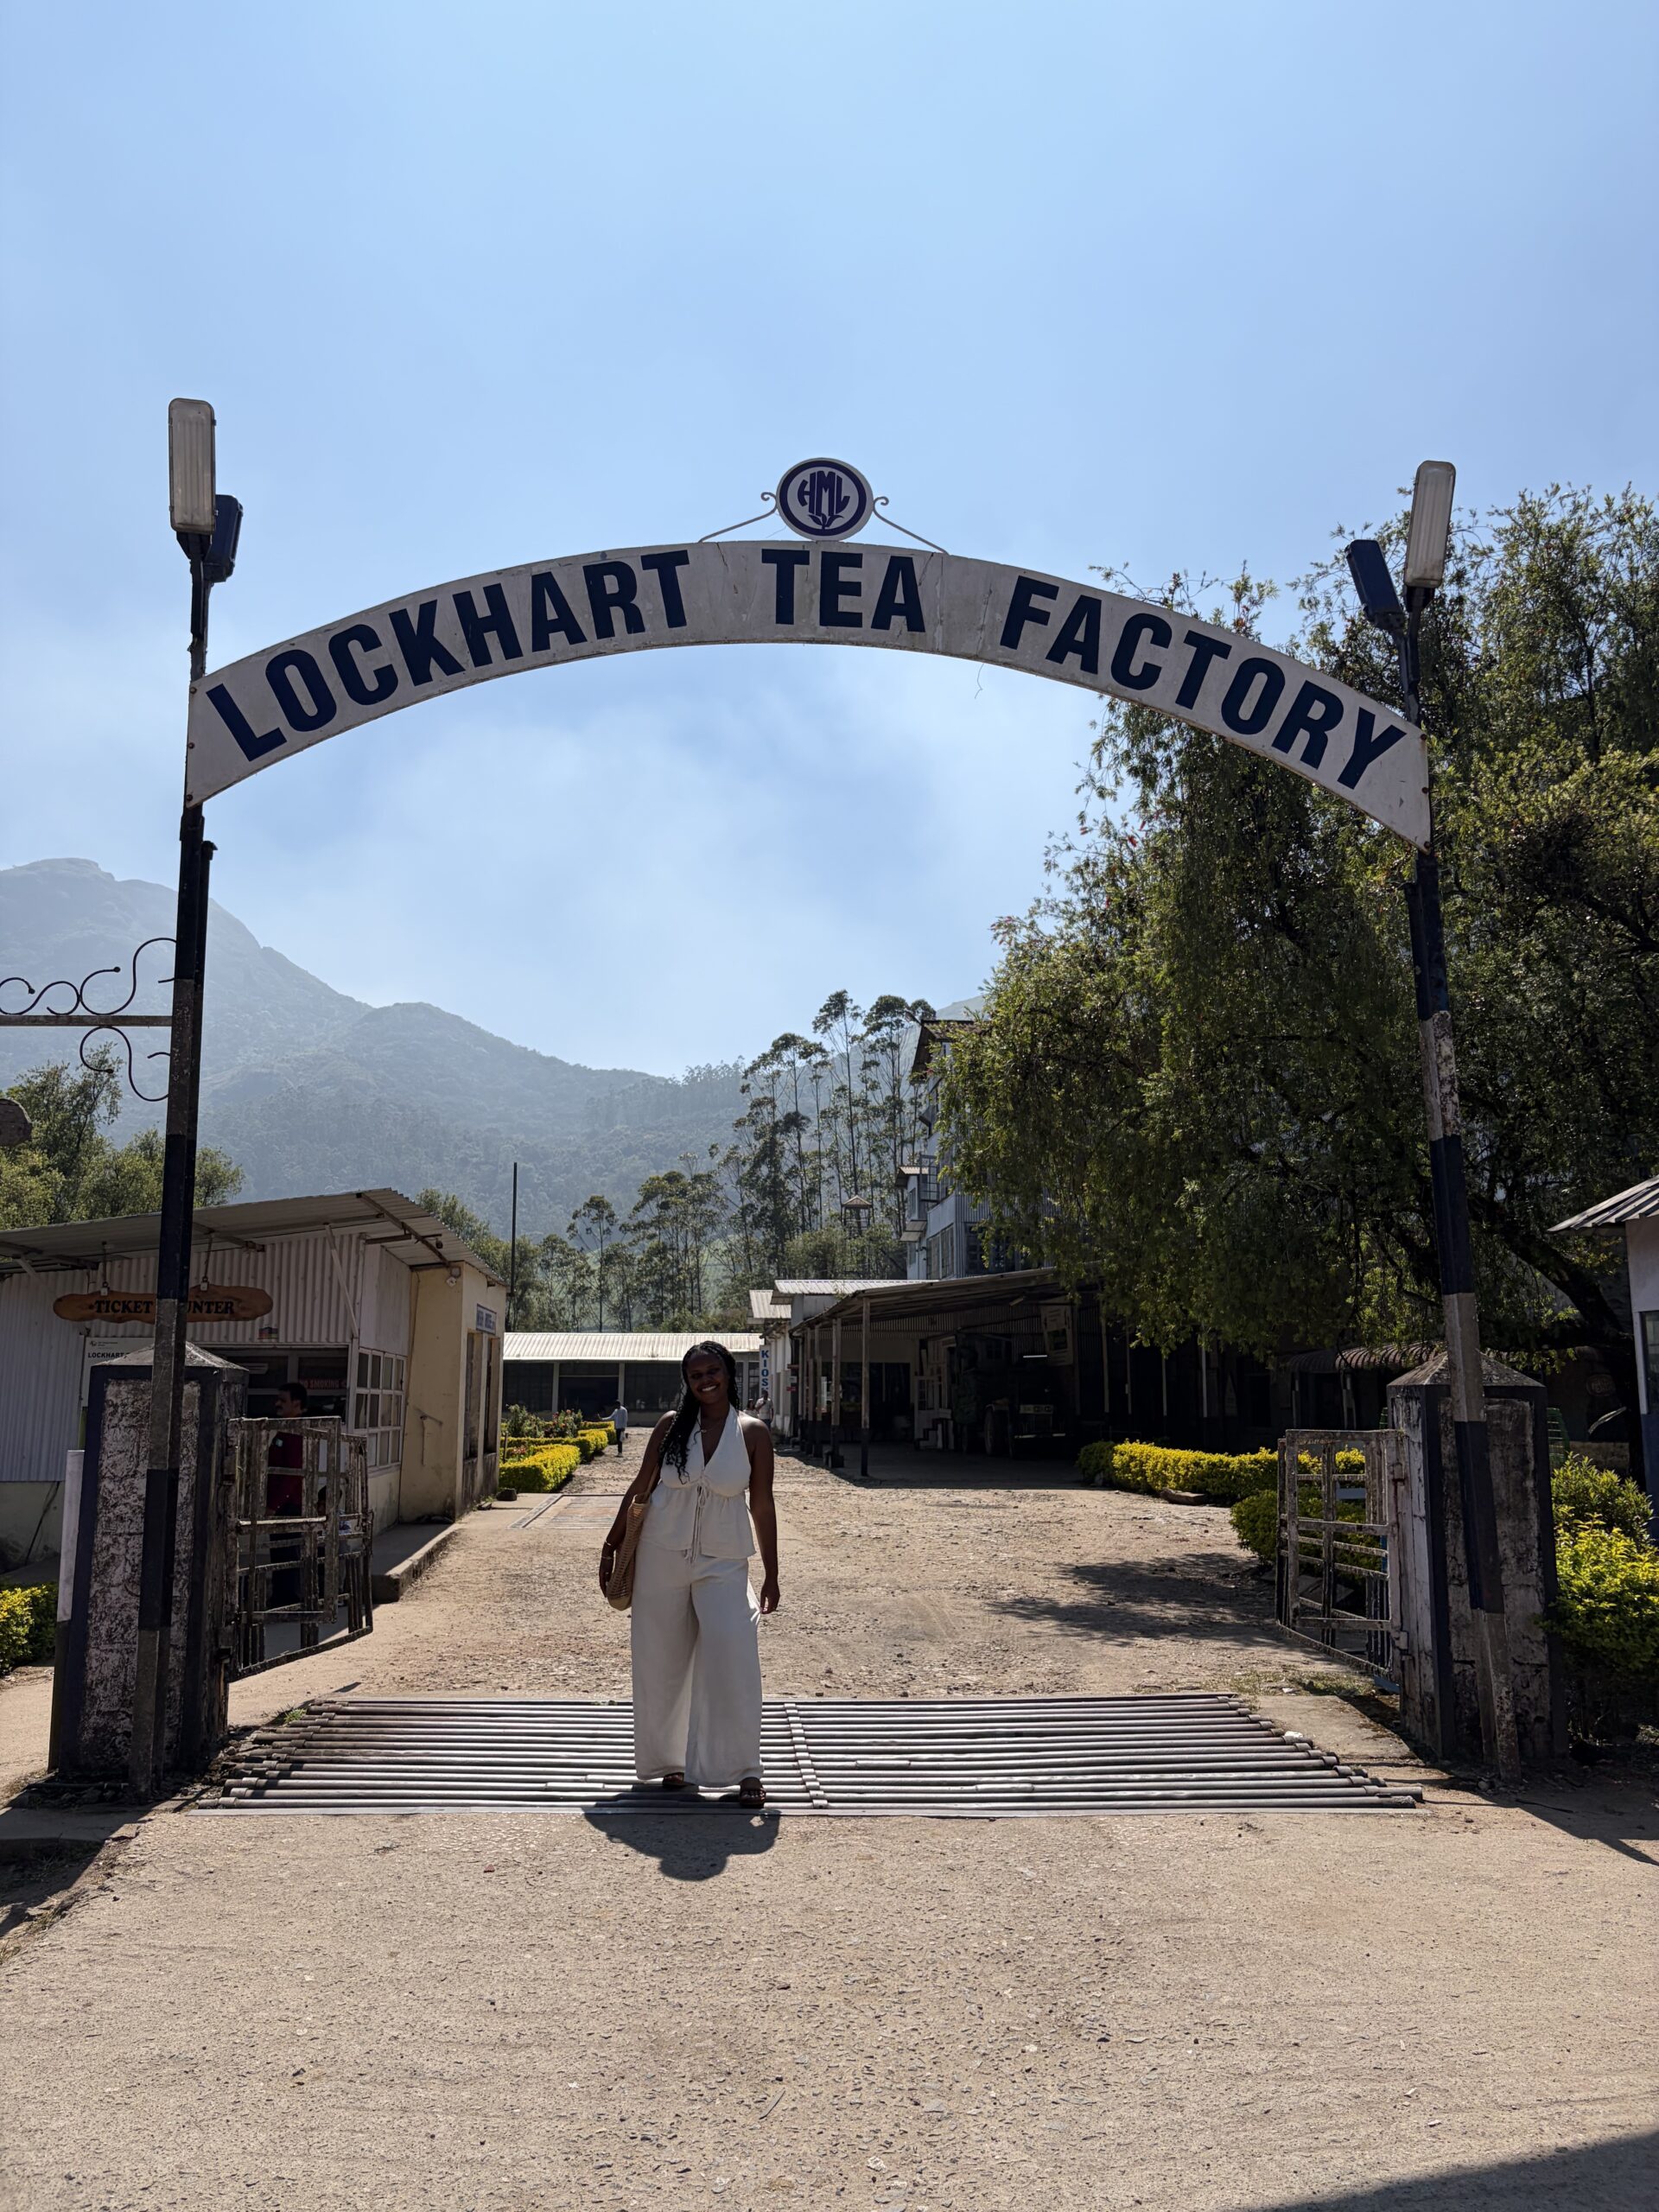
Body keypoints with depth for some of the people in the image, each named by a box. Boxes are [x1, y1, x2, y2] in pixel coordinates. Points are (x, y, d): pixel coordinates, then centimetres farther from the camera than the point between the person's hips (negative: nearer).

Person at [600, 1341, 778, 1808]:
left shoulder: (752, 1433, -2)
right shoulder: (672, 1425, 1)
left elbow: (762, 1506, 1)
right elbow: (639, 1488, 8)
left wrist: (771, 1574, 1)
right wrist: (611, 1546, 9)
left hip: (723, 1562, -2)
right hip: (662, 1555, 2)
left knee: (733, 1657, -15)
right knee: (662, 1662, 7)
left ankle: (746, 1770, -5)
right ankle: (670, 1759, 25)